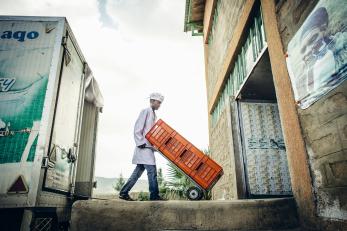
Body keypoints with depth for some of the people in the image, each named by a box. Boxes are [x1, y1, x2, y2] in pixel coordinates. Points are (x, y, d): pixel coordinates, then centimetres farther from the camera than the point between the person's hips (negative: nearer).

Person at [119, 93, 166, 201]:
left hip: (149, 148, 9)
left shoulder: (153, 115, 22)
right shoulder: (145, 111, -5)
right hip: (144, 147, -9)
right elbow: (137, 129, -12)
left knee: (138, 171, 10)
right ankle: (154, 195, -2)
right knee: (152, 171, -9)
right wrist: (141, 143, -16)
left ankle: (124, 193, 16)